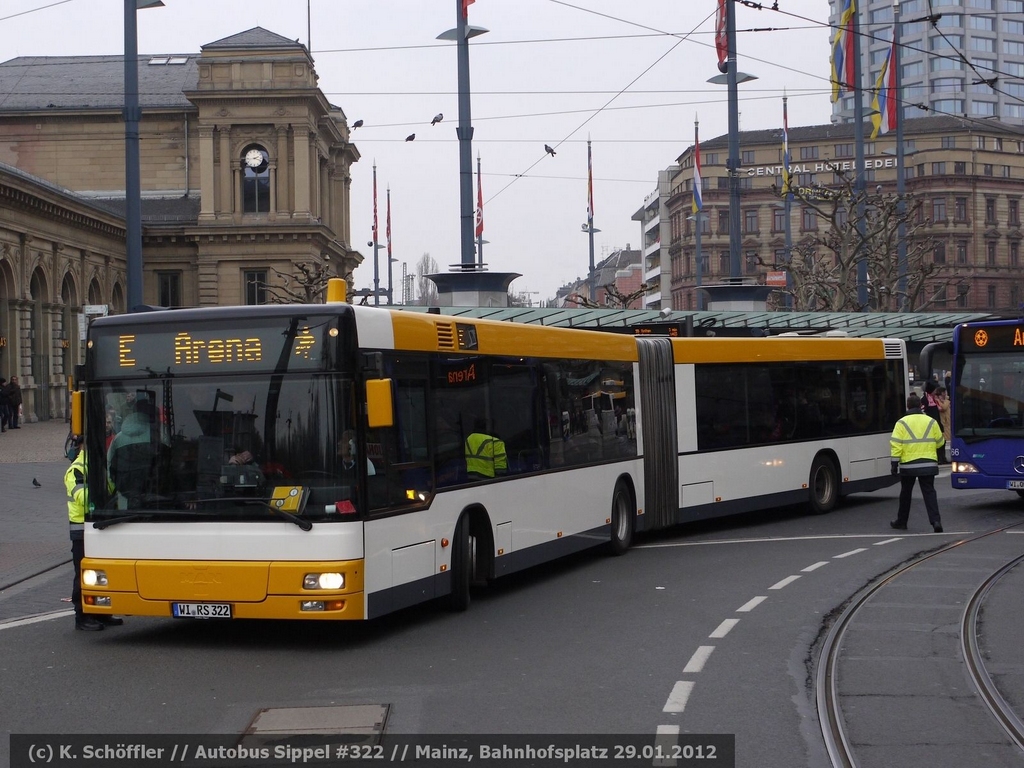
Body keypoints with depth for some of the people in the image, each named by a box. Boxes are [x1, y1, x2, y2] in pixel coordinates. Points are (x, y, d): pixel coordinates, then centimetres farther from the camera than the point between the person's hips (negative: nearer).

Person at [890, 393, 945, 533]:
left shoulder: (902, 423, -4)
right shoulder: (931, 422, 4)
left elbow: (896, 445, -9)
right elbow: (939, 442, 12)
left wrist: (894, 463, -6)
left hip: (908, 464, -1)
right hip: (928, 465, 1)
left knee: (906, 493, 13)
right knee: (929, 492, 2)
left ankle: (901, 522, 24)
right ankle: (935, 521, -14)